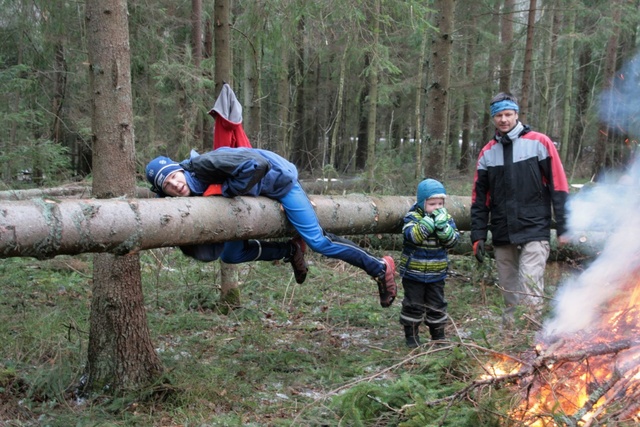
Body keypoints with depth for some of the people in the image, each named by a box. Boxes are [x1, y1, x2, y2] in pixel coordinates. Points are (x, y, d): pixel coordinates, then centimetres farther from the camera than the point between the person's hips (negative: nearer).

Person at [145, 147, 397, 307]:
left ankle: (379, 268, 5)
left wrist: (224, 189, -31)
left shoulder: (202, 165, -31)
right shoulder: (191, 192, -9)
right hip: (258, 195, 8)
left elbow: (256, 164, -39)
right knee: (230, 254, 5)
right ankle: (290, 251, 21)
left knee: (316, 240, -11)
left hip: (279, 179, -8)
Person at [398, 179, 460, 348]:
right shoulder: (412, 217, -11)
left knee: (437, 305, 13)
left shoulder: (446, 219, 0)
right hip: (413, 273, -3)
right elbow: (412, 235, -29)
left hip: (436, 274, 3)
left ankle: (438, 336, 27)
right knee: (413, 305, 7)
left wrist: (443, 225, -27)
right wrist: (428, 221, -35)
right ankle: (411, 336, 20)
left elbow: (453, 240, -11)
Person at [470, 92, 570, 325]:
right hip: (502, 235, 4)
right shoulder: (487, 153, 10)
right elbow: (479, 198, 12)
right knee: (509, 292, 10)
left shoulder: (539, 143, -1)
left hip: (534, 230, -4)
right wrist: (478, 235, 7)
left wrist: (563, 227, -6)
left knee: (530, 289, -12)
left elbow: (559, 187, -3)